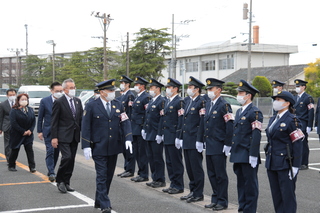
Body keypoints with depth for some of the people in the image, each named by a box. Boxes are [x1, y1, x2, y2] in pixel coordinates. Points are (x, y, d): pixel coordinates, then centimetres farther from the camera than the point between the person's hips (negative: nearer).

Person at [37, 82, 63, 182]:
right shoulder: (44, 101, -4)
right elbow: (40, 117, 1)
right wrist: (39, 131, -2)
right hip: (48, 131, -2)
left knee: (56, 152, 9)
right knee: (50, 151, -9)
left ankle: (51, 171, 24)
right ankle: (51, 173, -6)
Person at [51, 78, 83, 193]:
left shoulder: (78, 101, 12)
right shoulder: (59, 102, -7)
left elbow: (81, 118, 15)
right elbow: (54, 121, -8)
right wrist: (54, 137, -13)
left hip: (75, 136, 6)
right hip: (63, 136, -6)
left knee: (71, 160, 8)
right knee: (67, 157, -16)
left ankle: (66, 183, 19)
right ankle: (59, 180, 3)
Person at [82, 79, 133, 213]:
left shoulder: (118, 105, 6)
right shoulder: (91, 106, -5)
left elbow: (125, 122, 3)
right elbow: (86, 127, -5)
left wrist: (128, 138, -12)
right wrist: (86, 146, -11)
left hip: (114, 147, 5)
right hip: (99, 148, -5)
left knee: (109, 176, 12)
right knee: (102, 176, -5)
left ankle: (99, 201, 27)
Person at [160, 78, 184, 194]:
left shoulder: (179, 102, -12)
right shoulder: (167, 101, 16)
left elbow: (181, 121, -17)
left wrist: (178, 137, -20)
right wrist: (162, 133, 17)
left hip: (174, 137, -9)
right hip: (166, 137, 9)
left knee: (176, 162, -2)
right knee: (169, 162, 13)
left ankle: (178, 186, 7)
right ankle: (173, 184, 22)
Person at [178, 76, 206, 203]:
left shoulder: (202, 102, -12)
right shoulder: (188, 101, 14)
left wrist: (199, 141, -20)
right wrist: (181, 138, 17)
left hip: (194, 141, -8)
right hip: (186, 141, 9)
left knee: (196, 168, 0)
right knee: (189, 168, 14)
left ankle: (198, 194, 9)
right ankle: (193, 191, 24)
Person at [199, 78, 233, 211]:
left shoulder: (224, 105, -12)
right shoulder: (208, 105, 13)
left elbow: (230, 126, -15)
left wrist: (227, 145, -17)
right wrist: (204, 139, 15)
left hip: (219, 147, -8)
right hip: (209, 146, 8)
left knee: (221, 175, 1)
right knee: (212, 174, 13)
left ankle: (222, 201, 10)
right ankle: (215, 199, 24)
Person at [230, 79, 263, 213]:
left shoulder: (255, 112, -12)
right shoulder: (239, 111, 15)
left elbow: (256, 135, -17)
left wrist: (253, 155, -21)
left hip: (247, 156, -9)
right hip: (237, 155, 9)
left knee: (250, 185, 1)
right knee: (241, 183, 14)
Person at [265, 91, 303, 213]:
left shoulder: (292, 120, -10)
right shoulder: (273, 120, 14)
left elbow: (298, 144, -13)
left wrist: (295, 166, -16)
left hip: (285, 164, -8)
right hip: (272, 164, 8)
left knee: (287, 195, -1)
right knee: (276, 194, 12)